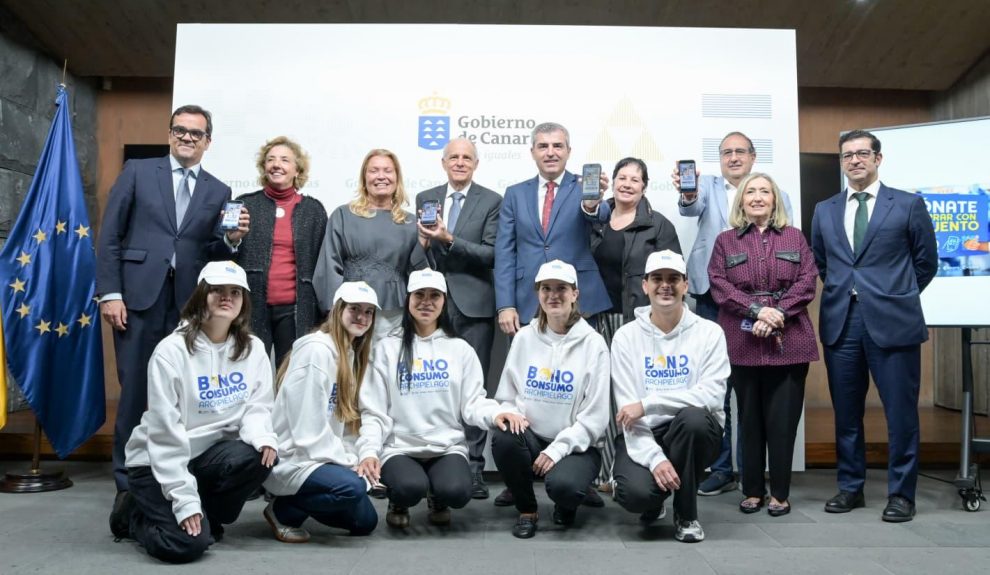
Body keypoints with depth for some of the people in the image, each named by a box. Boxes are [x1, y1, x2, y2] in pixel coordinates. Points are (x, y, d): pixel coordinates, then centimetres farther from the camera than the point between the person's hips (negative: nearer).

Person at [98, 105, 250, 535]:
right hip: (139, 296, -2)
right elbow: (110, 236, 3)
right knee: (135, 393, 0)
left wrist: (231, 240, -10)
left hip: (188, 303, 2)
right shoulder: (137, 172, 9)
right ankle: (128, 487, 9)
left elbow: (210, 253, 11)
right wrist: (110, 293, -5)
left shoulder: (219, 191, 13)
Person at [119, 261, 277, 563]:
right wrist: (185, 499, -22)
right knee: (187, 543, -22)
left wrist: (261, 435, -28)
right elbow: (165, 432, -19)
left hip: (210, 452, 4)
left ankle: (208, 519, 0)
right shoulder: (171, 351, -17)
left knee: (259, 456, -28)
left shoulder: (253, 348, -2)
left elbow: (257, 406, -2)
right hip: (158, 462, -4)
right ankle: (138, 513, 12)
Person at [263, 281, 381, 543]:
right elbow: (308, 427, -22)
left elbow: (347, 419, 9)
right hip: (290, 457, -9)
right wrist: (347, 462, -15)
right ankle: (283, 510, -6)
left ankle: (296, 500, 21)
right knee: (352, 487, -31)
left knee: (365, 521, 8)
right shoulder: (316, 349, -19)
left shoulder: (352, 354, 10)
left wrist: (353, 459, -5)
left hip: (325, 456, 9)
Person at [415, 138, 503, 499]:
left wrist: (449, 239, -18)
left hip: (472, 305, -3)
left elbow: (490, 254, -7)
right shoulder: (425, 199, 13)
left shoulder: (491, 202, 3)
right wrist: (423, 241, -9)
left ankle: (473, 465, 8)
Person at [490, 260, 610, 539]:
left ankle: (567, 504, 7)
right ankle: (527, 510, -3)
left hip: (576, 445, -3)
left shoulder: (592, 343, -5)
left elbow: (595, 416, -8)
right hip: (531, 438, 3)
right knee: (503, 436, -30)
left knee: (562, 485, -34)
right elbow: (506, 396, 9)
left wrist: (557, 449, -17)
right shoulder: (524, 338, 5)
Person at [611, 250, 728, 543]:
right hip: (643, 435, 0)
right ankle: (653, 501, 14)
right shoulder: (626, 336, -2)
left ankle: (686, 514, -9)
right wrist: (654, 457, -23)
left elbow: (712, 394, -16)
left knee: (692, 416, -35)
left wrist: (647, 403, -23)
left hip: (694, 433, 0)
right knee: (637, 493, -29)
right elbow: (628, 411, -8)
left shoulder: (709, 332, -3)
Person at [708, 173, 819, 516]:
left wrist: (778, 314, -12)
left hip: (788, 340, 0)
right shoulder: (725, 241, 11)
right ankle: (752, 491, 16)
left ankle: (779, 493, 11)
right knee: (750, 418, 5)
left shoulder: (794, 237, 12)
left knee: (782, 419, 0)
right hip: (743, 341, 0)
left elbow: (807, 282, 2)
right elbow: (718, 285, -1)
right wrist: (757, 310, -14)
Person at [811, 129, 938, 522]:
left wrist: (897, 298, 11)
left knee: (901, 412, 2)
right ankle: (850, 487, 22)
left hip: (892, 322, -3)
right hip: (840, 322, 3)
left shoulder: (908, 205, 2)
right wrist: (842, 293, 13)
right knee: (846, 411, 10)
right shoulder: (824, 210, 12)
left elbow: (926, 261, 8)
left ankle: (901, 493, 15)